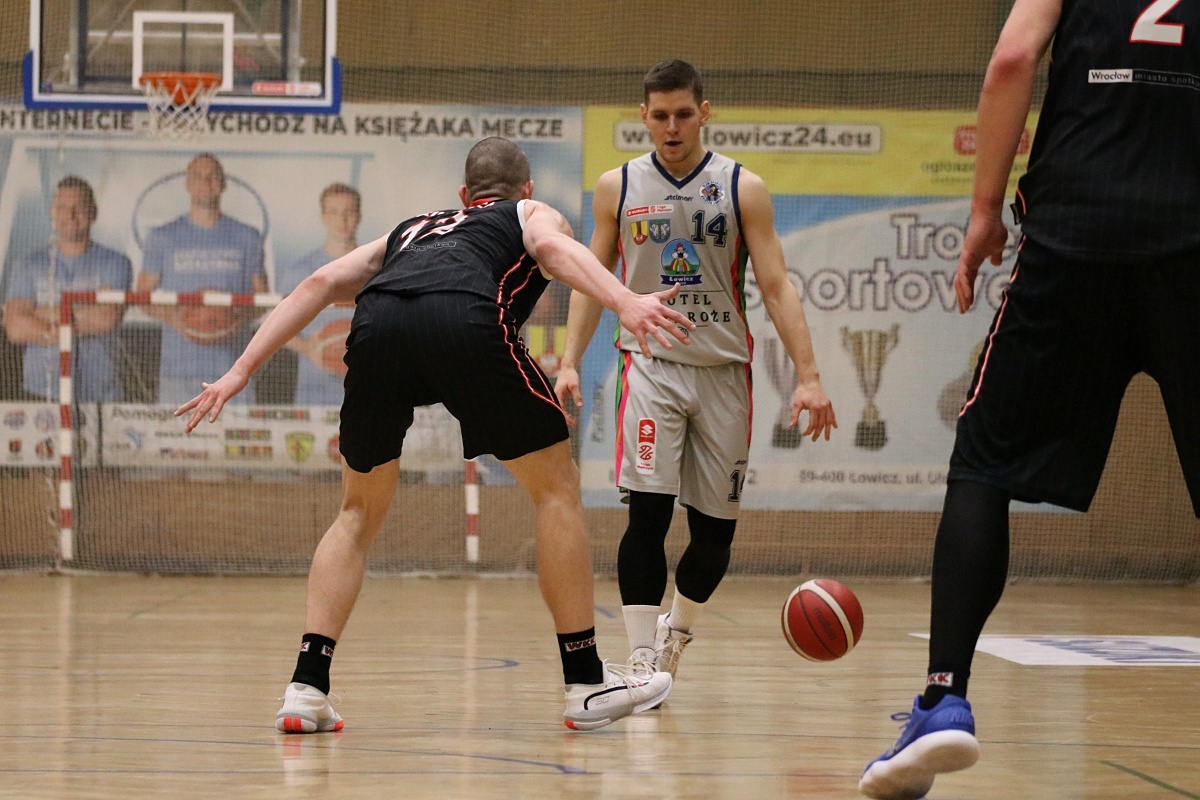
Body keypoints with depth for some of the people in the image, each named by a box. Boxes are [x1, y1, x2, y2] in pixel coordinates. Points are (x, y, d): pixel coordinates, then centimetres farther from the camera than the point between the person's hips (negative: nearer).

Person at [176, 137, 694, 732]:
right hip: (467, 321, -3)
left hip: (378, 324, 3)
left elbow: (321, 284, 29)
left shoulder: (411, 229, 43)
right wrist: (624, 302, -8)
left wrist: (240, 372, 26)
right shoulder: (532, 213, 34)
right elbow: (553, 247, 8)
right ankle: (587, 684, 15)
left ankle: (307, 688, 11)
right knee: (556, 489, 14)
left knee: (360, 512, 22)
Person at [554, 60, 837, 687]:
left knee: (715, 531, 5)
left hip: (723, 370, 1)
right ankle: (643, 661, -13)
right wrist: (569, 363, -1)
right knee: (647, 513, -16)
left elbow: (776, 288, -2)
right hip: (651, 364, -1)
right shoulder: (617, 188, 3)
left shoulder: (743, 189, 0)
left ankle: (675, 630, 33)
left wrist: (808, 376, -10)